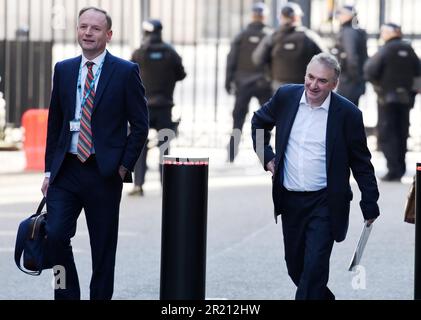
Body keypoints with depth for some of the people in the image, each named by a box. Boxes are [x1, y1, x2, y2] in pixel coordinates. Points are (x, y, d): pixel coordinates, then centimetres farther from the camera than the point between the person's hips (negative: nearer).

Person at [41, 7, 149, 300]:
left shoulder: (126, 72, -2)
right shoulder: (63, 70, 9)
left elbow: (140, 124, -1)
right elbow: (55, 123, 13)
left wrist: (125, 166, -7)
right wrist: (49, 170, 9)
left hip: (104, 173, -3)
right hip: (66, 171, 3)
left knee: (103, 248, 3)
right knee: (55, 235, -10)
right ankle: (67, 295, 4)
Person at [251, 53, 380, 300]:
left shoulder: (348, 114, -10)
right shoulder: (286, 96, -1)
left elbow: (361, 163, -2)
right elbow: (260, 122, 19)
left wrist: (370, 205, 0)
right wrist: (266, 155, 8)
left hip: (324, 203, -4)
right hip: (290, 199, 5)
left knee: (314, 268, -10)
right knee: (295, 266, 15)